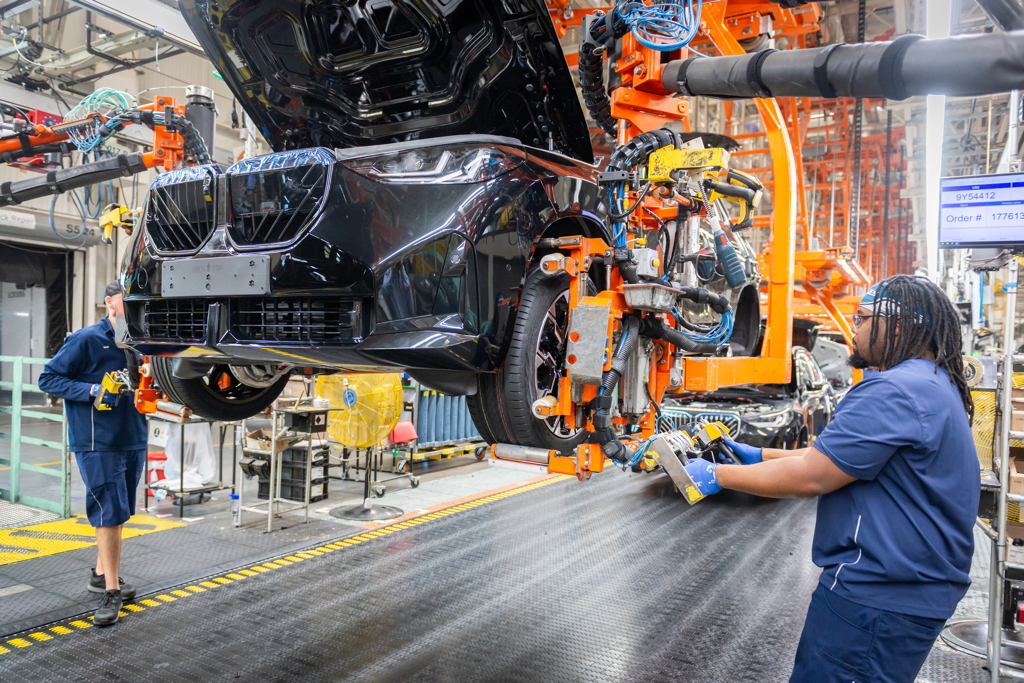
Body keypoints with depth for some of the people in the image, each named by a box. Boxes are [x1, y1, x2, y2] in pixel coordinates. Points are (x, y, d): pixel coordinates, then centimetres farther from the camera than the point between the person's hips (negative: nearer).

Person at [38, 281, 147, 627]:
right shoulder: (87, 339, -7)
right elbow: (48, 378, -7)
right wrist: (93, 390, -19)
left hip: (133, 440, 6)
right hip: (98, 443, -6)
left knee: (117, 514, 16)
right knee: (110, 514, -7)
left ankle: (101, 574, 33)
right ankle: (111, 592, 3)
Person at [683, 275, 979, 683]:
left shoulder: (895, 391, -21)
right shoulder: (933, 385, 14)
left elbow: (811, 477, -22)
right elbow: (836, 454, 17)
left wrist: (717, 475, -13)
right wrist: (761, 456, 15)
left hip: (877, 597, -10)